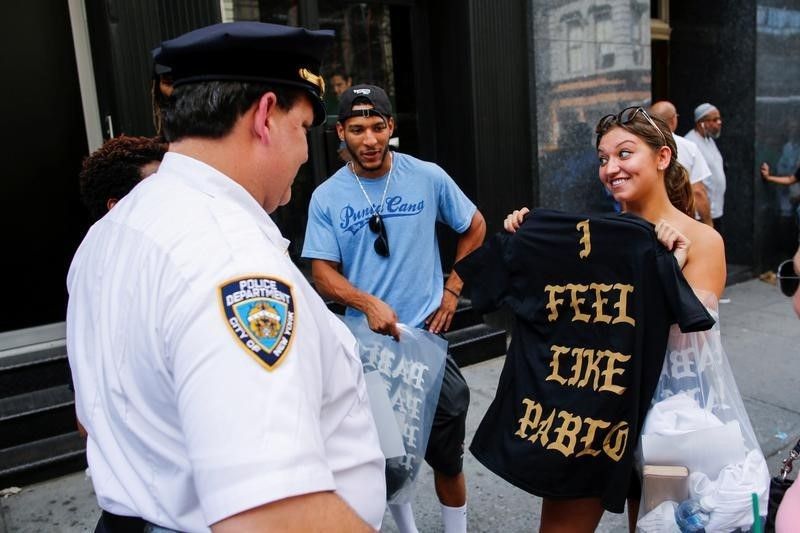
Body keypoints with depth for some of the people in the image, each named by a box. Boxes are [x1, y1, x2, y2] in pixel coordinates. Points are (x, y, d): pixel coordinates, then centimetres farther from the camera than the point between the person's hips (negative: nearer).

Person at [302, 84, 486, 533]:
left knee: (445, 453, 9)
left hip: (426, 332, -1)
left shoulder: (428, 177, -3)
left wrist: (452, 289, 2)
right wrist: (369, 303, -21)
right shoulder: (327, 197, -3)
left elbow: (475, 227, 9)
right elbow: (323, 272, -4)